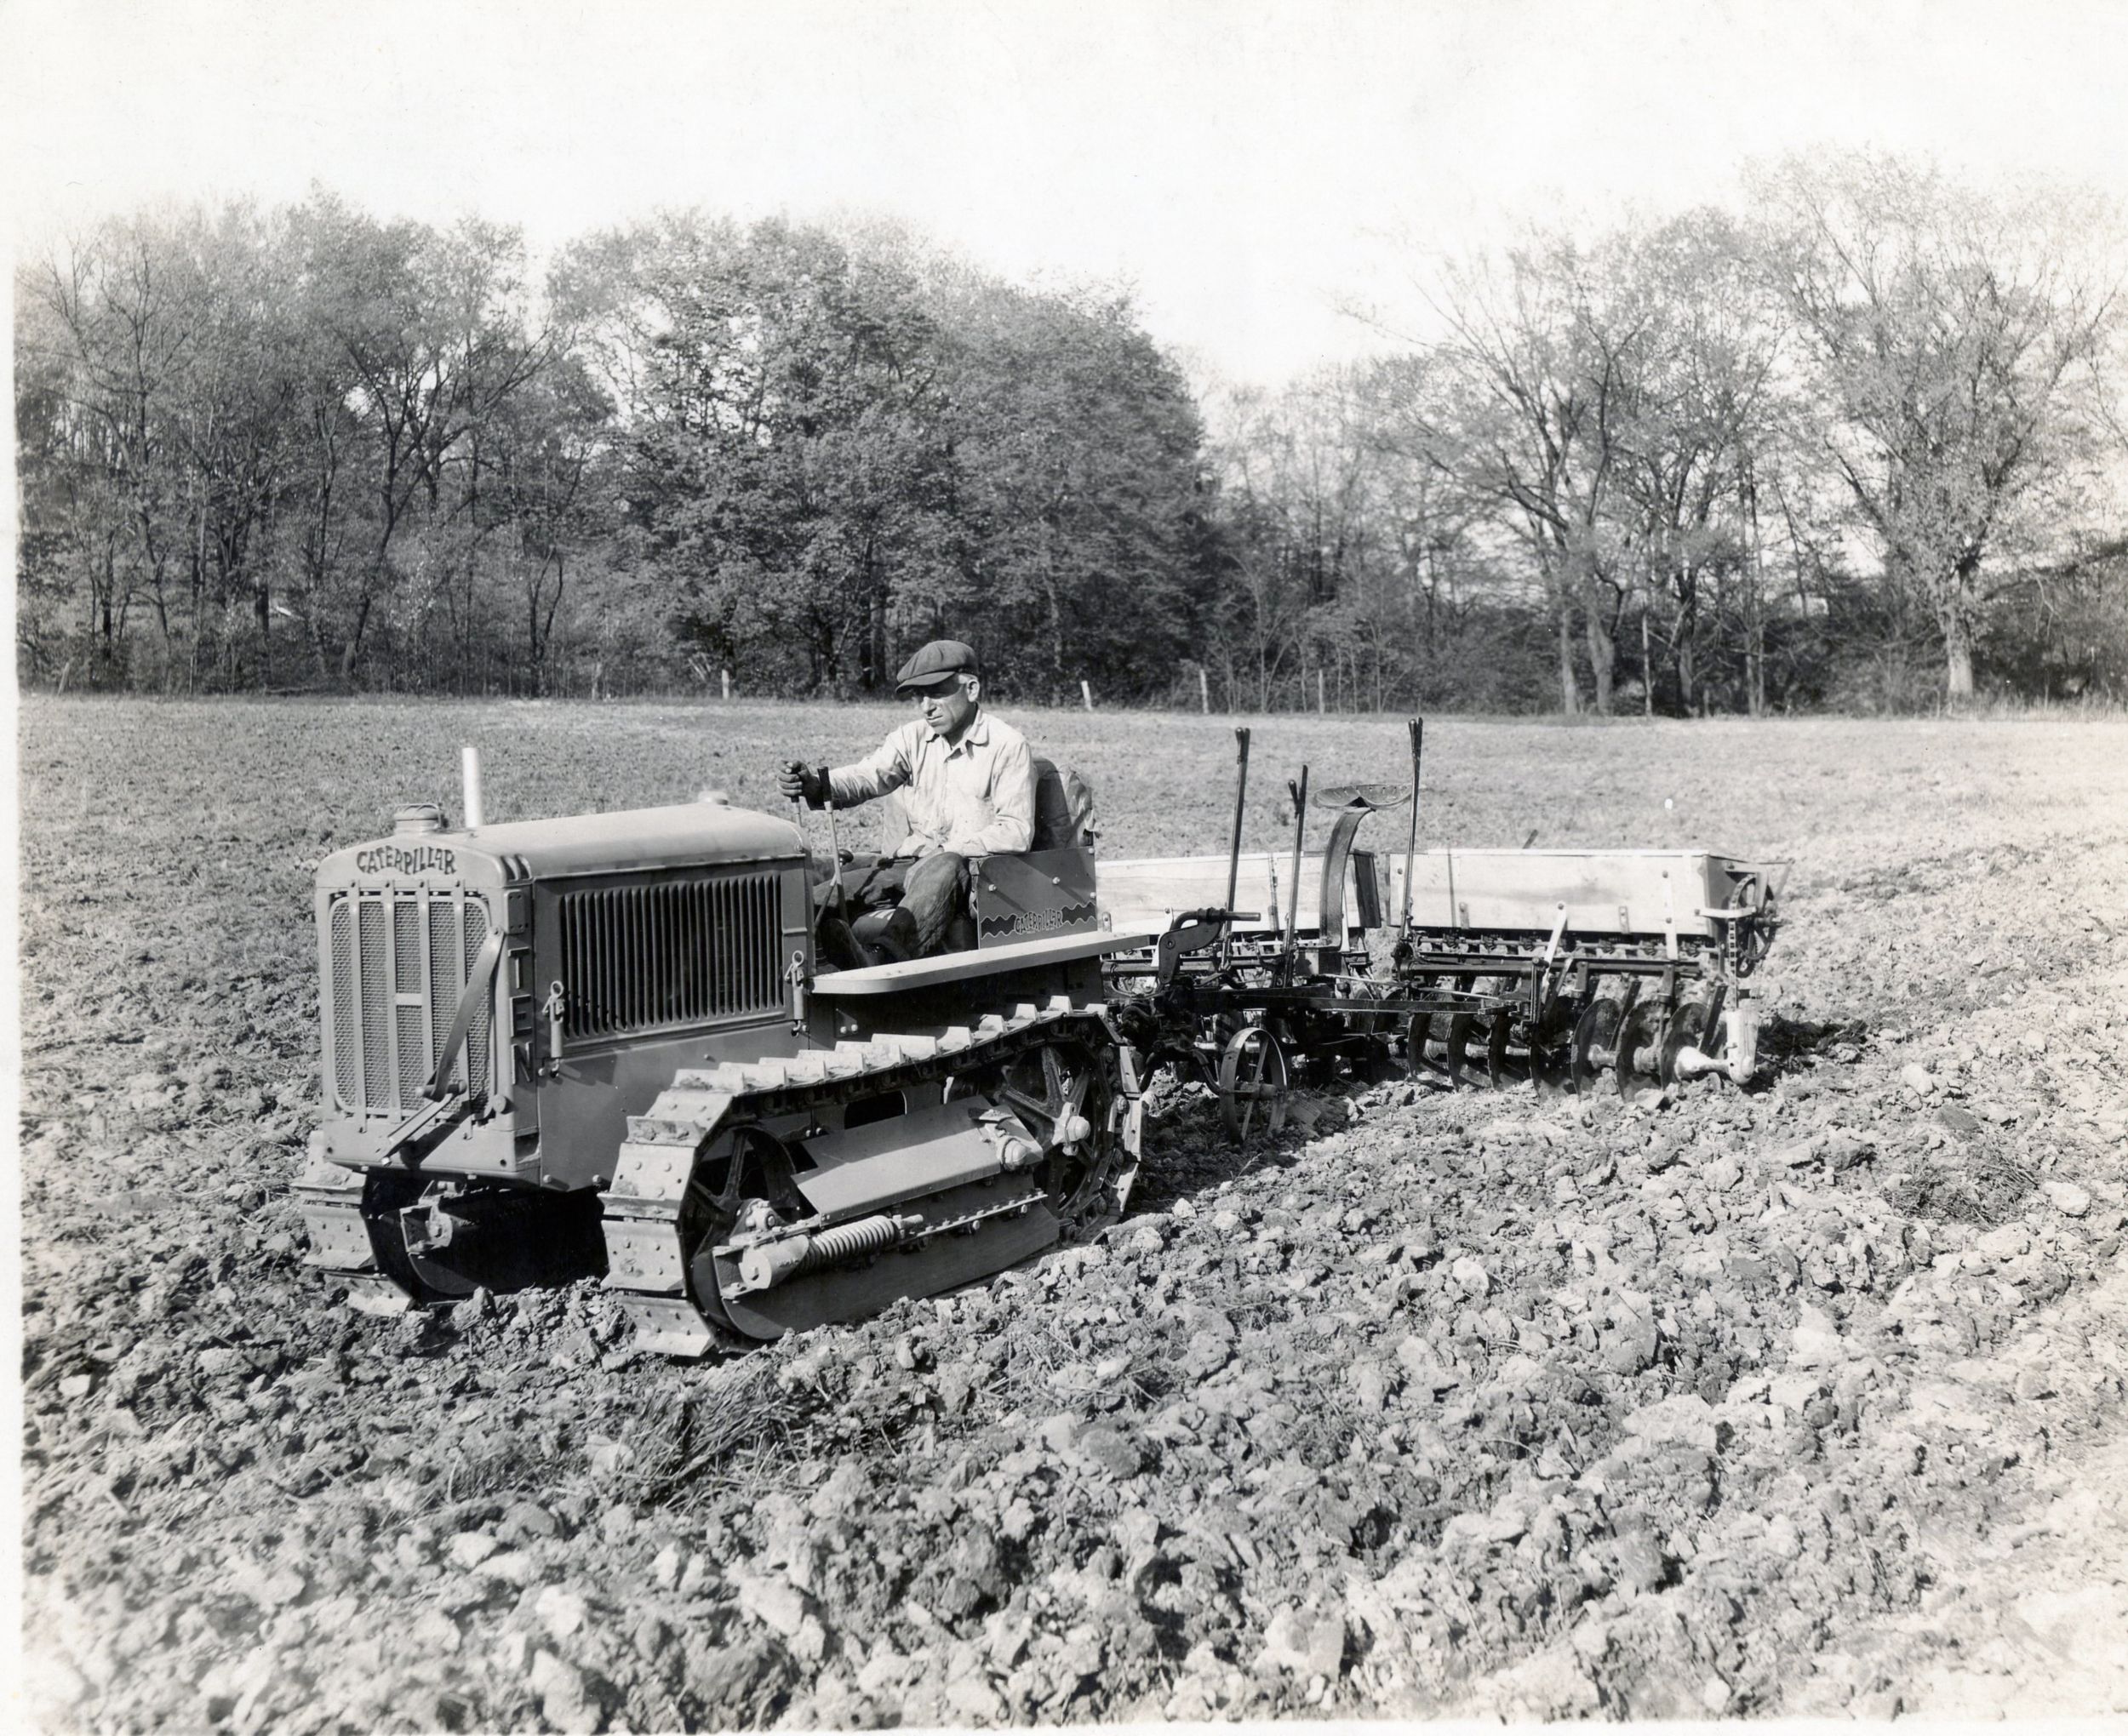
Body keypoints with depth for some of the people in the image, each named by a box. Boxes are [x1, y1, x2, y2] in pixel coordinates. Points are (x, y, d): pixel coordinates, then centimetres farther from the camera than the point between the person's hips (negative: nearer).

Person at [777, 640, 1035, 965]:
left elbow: (1016, 832, -9)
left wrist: (947, 850, -19)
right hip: (913, 864, 6)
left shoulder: (1008, 745, -3)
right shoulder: (913, 738, 13)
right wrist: (814, 783, -26)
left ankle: (883, 949, -63)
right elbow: (869, 776, -4)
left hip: (979, 872, -6)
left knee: (943, 869, -41)